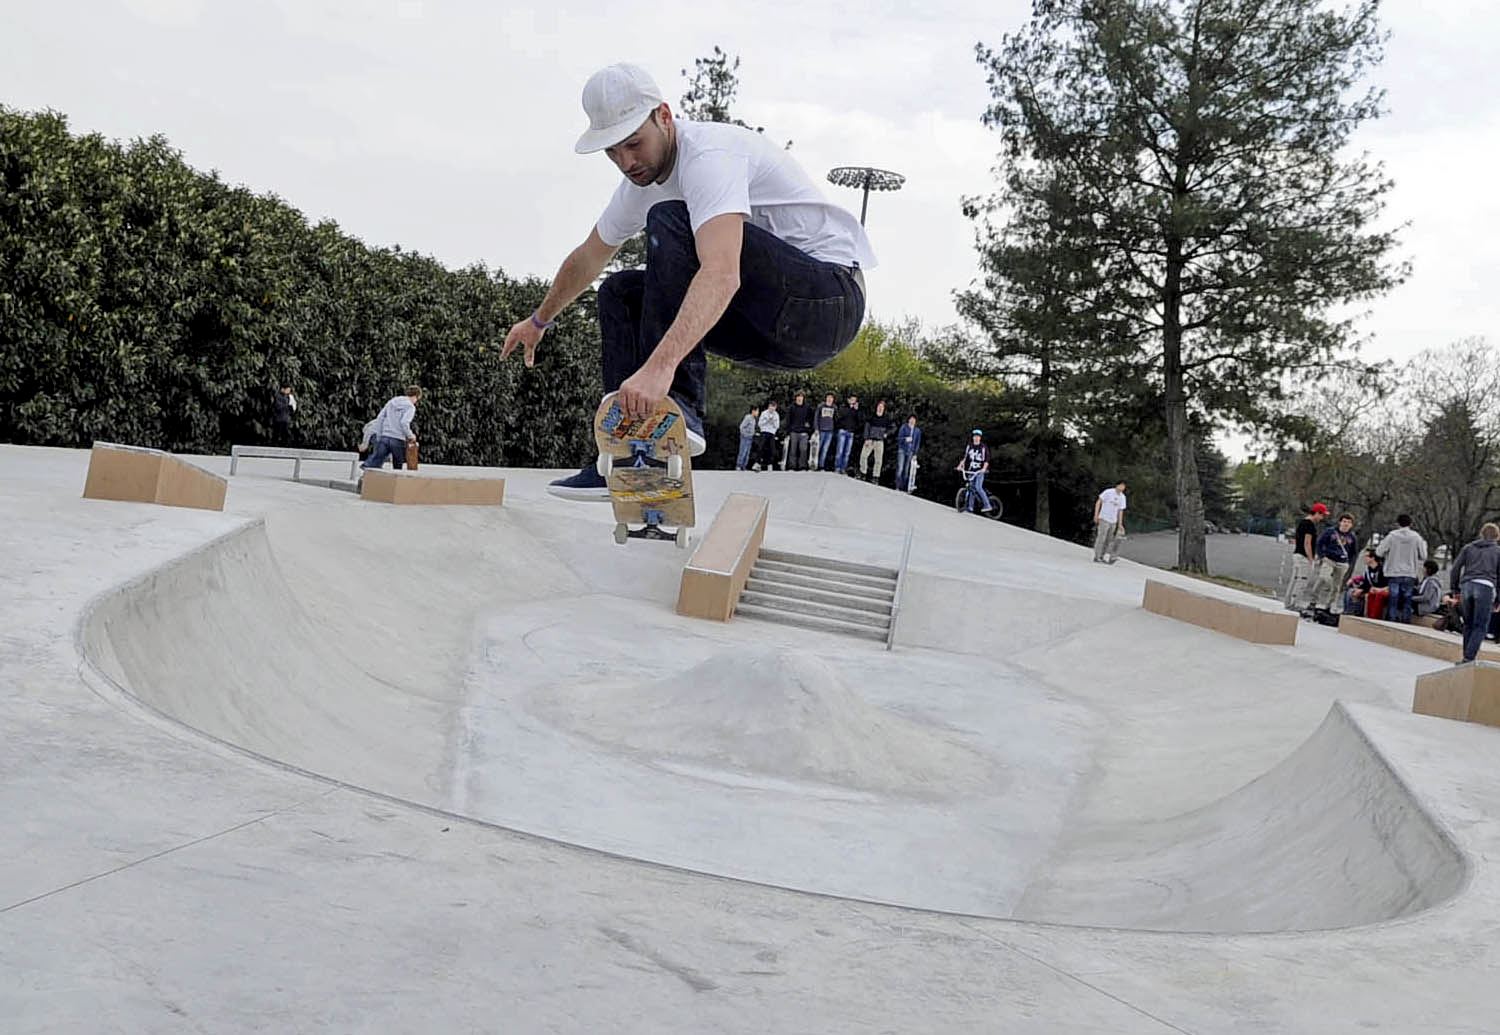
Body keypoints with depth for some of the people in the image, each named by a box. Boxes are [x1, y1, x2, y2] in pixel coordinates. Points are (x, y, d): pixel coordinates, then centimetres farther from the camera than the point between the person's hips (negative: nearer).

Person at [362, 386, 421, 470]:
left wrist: (379, 436, 16)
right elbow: (404, 423, -17)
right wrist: (410, 435, -2)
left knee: (374, 463, -4)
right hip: (398, 439, -4)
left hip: (384, 437, 4)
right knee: (398, 467, 10)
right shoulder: (410, 407, -3)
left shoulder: (392, 401, 16)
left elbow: (380, 418, 13)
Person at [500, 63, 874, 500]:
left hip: (829, 302, -10)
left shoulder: (709, 155, -21)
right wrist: (539, 321, 41)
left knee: (670, 222, -24)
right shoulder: (643, 179, 10)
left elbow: (722, 275, -39)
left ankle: (677, 408, -28)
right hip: (771, 330, 10)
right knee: (619, 294, 9)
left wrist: (659, 366, -50)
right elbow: (588, 258, 29)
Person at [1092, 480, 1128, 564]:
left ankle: (1104, 557, 14)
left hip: (1113, 521, 6)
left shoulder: (1122, 497, 9)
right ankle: (1097, 558, -4)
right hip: (1104, 519, -6)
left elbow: (1120, 511, 14)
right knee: (1101, 538, -8)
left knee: (1109, 540, 6)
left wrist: (1120, 524, 11)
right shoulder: (1108, 492, -7)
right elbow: (1098, 502, -4)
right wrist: (1096, 515, -11)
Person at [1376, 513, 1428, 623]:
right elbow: (1423, 556, 4)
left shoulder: (1392, 536, -6)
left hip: (1394, 574, -1)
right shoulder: (1416, 537, -2)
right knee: (1407, 602, 6)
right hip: (1409, 574, 1)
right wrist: (1424, 544, 22)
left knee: (1393, 602, 2)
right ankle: (1406, 623, 4)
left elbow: (1379, 552, -3)